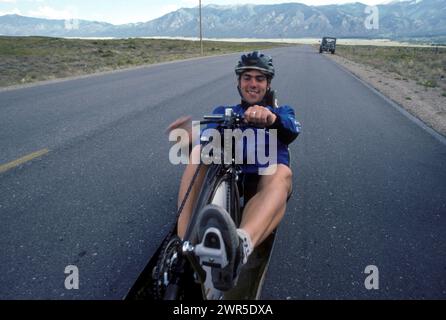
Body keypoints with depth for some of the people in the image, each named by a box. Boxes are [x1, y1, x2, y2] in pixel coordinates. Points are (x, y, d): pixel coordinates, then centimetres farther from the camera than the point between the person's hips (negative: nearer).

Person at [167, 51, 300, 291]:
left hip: (264, 184, -1)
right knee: (199, 152, -27)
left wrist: (271, 118, -30)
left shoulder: (282, 112, 22)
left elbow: (291, 132, -5)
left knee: (282, 173, -35)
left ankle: (240, 248, -64)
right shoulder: (223, 112, 26)